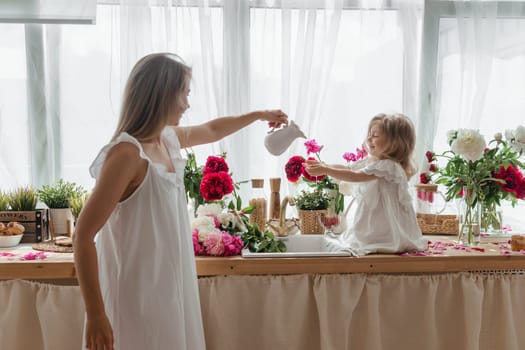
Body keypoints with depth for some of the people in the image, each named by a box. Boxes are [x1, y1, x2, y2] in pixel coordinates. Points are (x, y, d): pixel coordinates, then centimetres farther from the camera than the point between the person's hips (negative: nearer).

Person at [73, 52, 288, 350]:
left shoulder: (169, 138, 3)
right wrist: (95, 316, -22)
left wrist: (259, 115, 36)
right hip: (140, 293, -9)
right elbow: (83, 237, -22)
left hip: (169, 285, 9)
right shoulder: (128, 153, -23)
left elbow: (212, 130, 26)